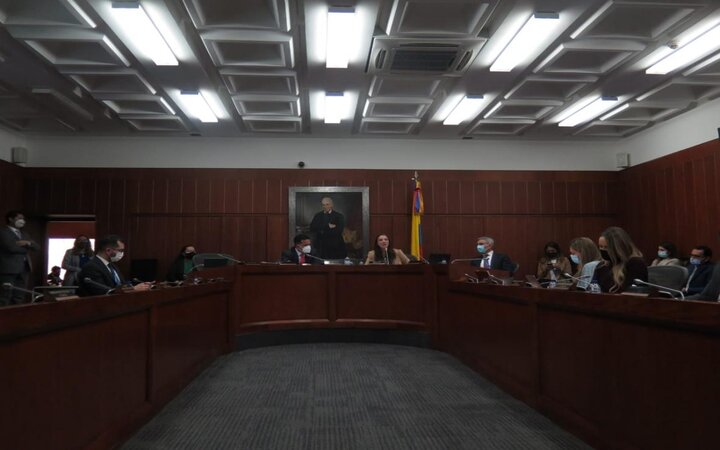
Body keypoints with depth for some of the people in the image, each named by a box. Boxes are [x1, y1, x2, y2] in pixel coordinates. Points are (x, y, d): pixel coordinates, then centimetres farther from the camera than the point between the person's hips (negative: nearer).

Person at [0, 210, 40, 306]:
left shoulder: (23, 234, 21)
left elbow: (37, 247, 14)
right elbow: (11, 247, -17)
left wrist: (28, 243, -7)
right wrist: (27, 248, -1)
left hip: (24, 269, 7)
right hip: (8, 269, -7)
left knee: (19, 299, 7)